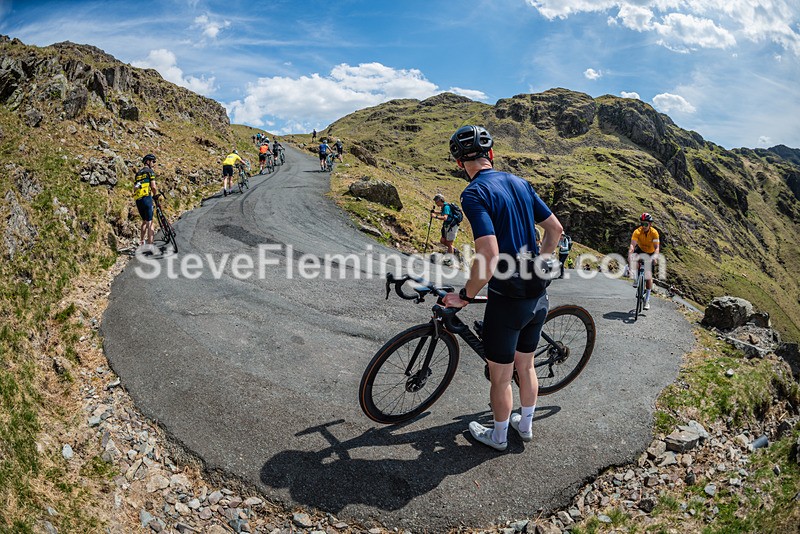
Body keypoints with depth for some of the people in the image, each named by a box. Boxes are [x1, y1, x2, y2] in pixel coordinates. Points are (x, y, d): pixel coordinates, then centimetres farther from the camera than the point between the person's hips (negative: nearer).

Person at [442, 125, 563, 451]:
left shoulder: (474, 194, -17)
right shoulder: (520, 183, 5)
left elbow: (489, 255, -28)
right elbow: (555, 228, 10)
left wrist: (465, 297, -14)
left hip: (507, 300, -7)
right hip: (538, 296, 7)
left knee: (500, 376, 14)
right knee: (526, 366, 24)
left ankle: (498, 436, 34)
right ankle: (525, 425, 43)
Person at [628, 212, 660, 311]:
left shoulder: (654, 232, -28)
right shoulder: (637, 232, -28)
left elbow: (657, 247, -33)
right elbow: (632, 245, -38)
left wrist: (655, 258, -51)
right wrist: (629, 256, -55)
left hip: (650, 253, -1)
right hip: (641, 250, 1)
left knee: (649, 275, -7)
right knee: (635, 259, -36)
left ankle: (647, 300, 1)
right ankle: (636, 280, -15)